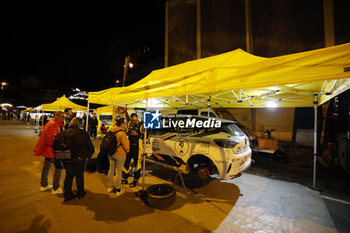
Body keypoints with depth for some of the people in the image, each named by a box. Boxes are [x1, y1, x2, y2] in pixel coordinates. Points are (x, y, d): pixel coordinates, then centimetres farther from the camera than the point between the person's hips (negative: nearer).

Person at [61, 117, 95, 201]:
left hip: (67, 159, 4)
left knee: (68, 176, 16)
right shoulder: (83, 133, -14)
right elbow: (90, 146, -11)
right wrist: (89, 154, 6)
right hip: (79, 159, -3)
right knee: (79, 176, 13)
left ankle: (68, 195, 27)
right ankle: (80, 193, 29)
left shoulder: (64, 132, -1)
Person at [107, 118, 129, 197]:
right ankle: (118, 190, 18)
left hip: (111, 154, 7)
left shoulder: (112, 131, 1)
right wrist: (127, 150, 2)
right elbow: (125, 145, -18)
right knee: (119, 172, 5)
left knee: (111, 169, 19)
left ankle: (110, 187, 35)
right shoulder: (121, 133, -23)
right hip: (120, 154, -7)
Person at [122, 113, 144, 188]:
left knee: (137, 163, 6)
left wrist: (137, 134, -22)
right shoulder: (130, 123, 6)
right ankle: (125, 179, 32)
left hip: (137, 147, -6)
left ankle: (135, 181, 23)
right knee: (126, 162, 14)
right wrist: (128, 132, -7)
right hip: (129, 145, 6)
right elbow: (126, 131, 15)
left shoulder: (141, 125, -12)